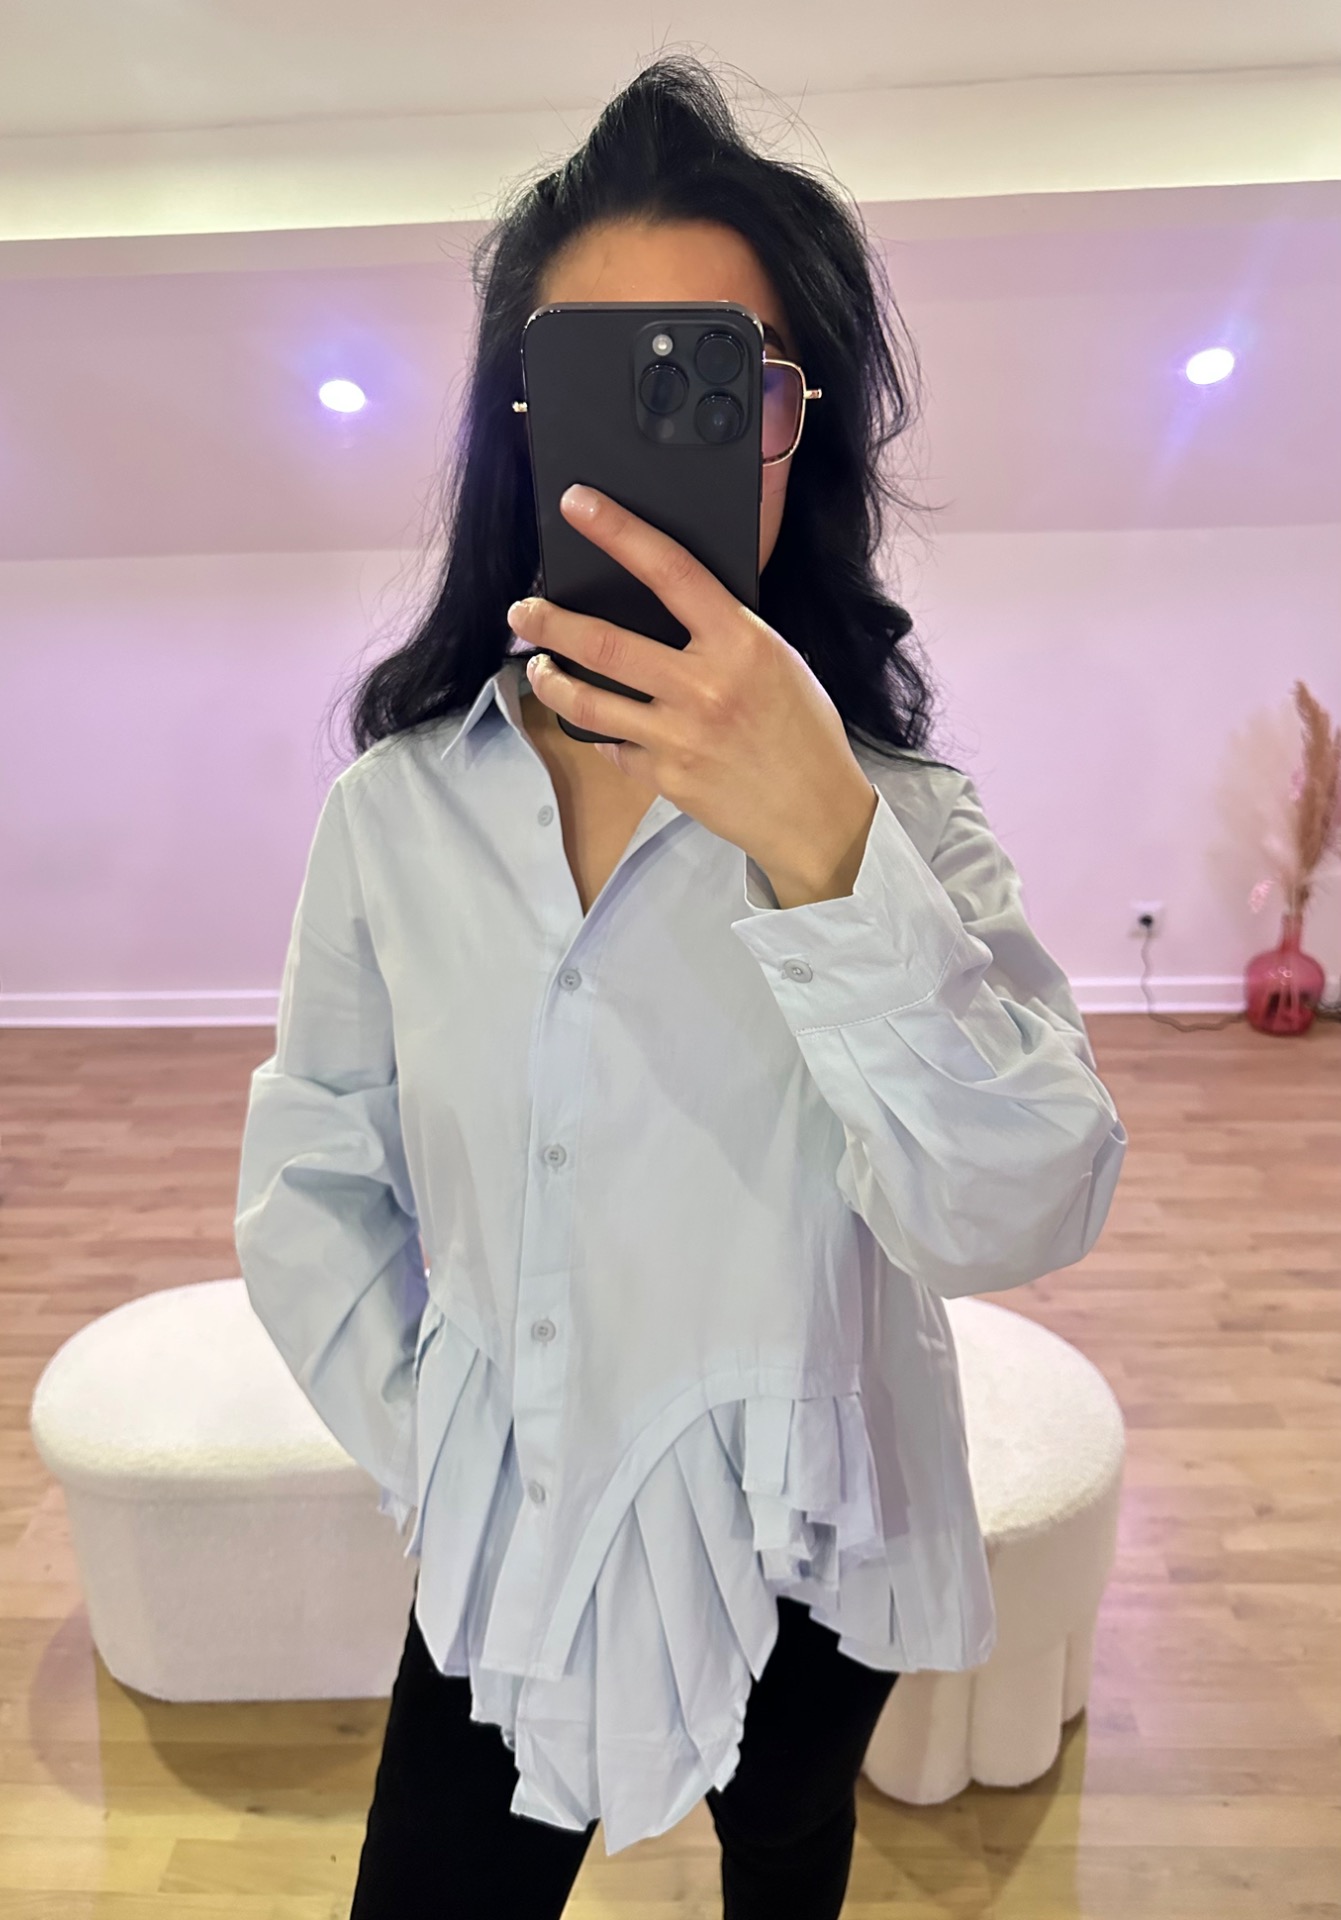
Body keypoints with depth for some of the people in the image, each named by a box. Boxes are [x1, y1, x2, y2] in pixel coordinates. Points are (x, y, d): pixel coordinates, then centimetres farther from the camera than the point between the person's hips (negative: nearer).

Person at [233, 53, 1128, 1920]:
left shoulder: (896, 805, -15)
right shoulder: (396, 804, -8)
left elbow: (1018, 1216, -28)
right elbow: (309, 1179, 0)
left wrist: (823, 846, -39)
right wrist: (421, 1445, -5)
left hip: (802, 1553, 0)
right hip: (502, 1549, 2)